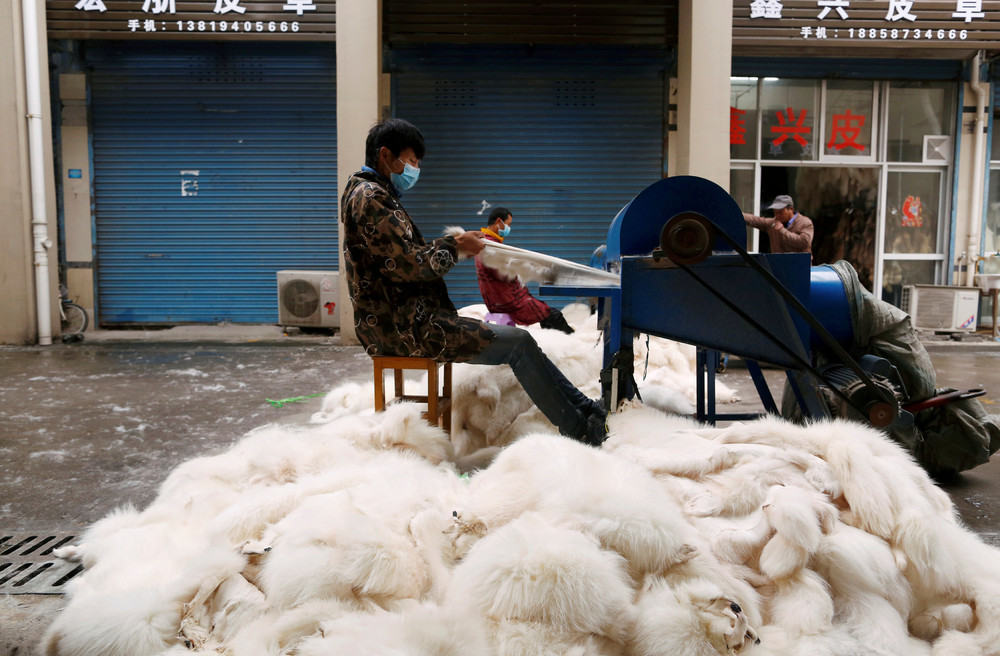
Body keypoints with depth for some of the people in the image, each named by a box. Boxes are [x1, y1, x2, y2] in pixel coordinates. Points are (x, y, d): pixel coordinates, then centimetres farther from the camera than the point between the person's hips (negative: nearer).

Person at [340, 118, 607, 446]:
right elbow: (408, 265, -20)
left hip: (408, 318, 11)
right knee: (518, 342, -12)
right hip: (402, 328, -11)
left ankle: (589, 409, 6)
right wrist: (455, 246, -5)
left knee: (518, 341, 6)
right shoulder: (370, 198, -14)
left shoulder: (373, 194, 21)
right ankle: (579, 430, -3)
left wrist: (454, 243, 8)